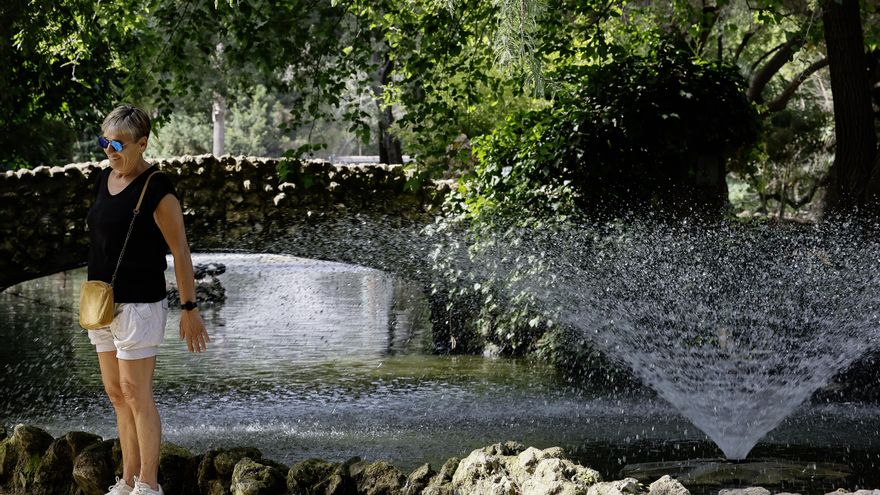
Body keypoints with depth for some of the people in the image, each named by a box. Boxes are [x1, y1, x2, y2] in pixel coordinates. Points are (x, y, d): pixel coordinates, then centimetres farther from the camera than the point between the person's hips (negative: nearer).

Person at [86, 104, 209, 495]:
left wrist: (190, 309, -11)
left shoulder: (156, 191, -15)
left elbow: (180, 252, -12)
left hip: (138, 304, -8)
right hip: (103, 302, 8)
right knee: (116, 394, 11)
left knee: (135, 394, -6)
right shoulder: (104, 179, 8)